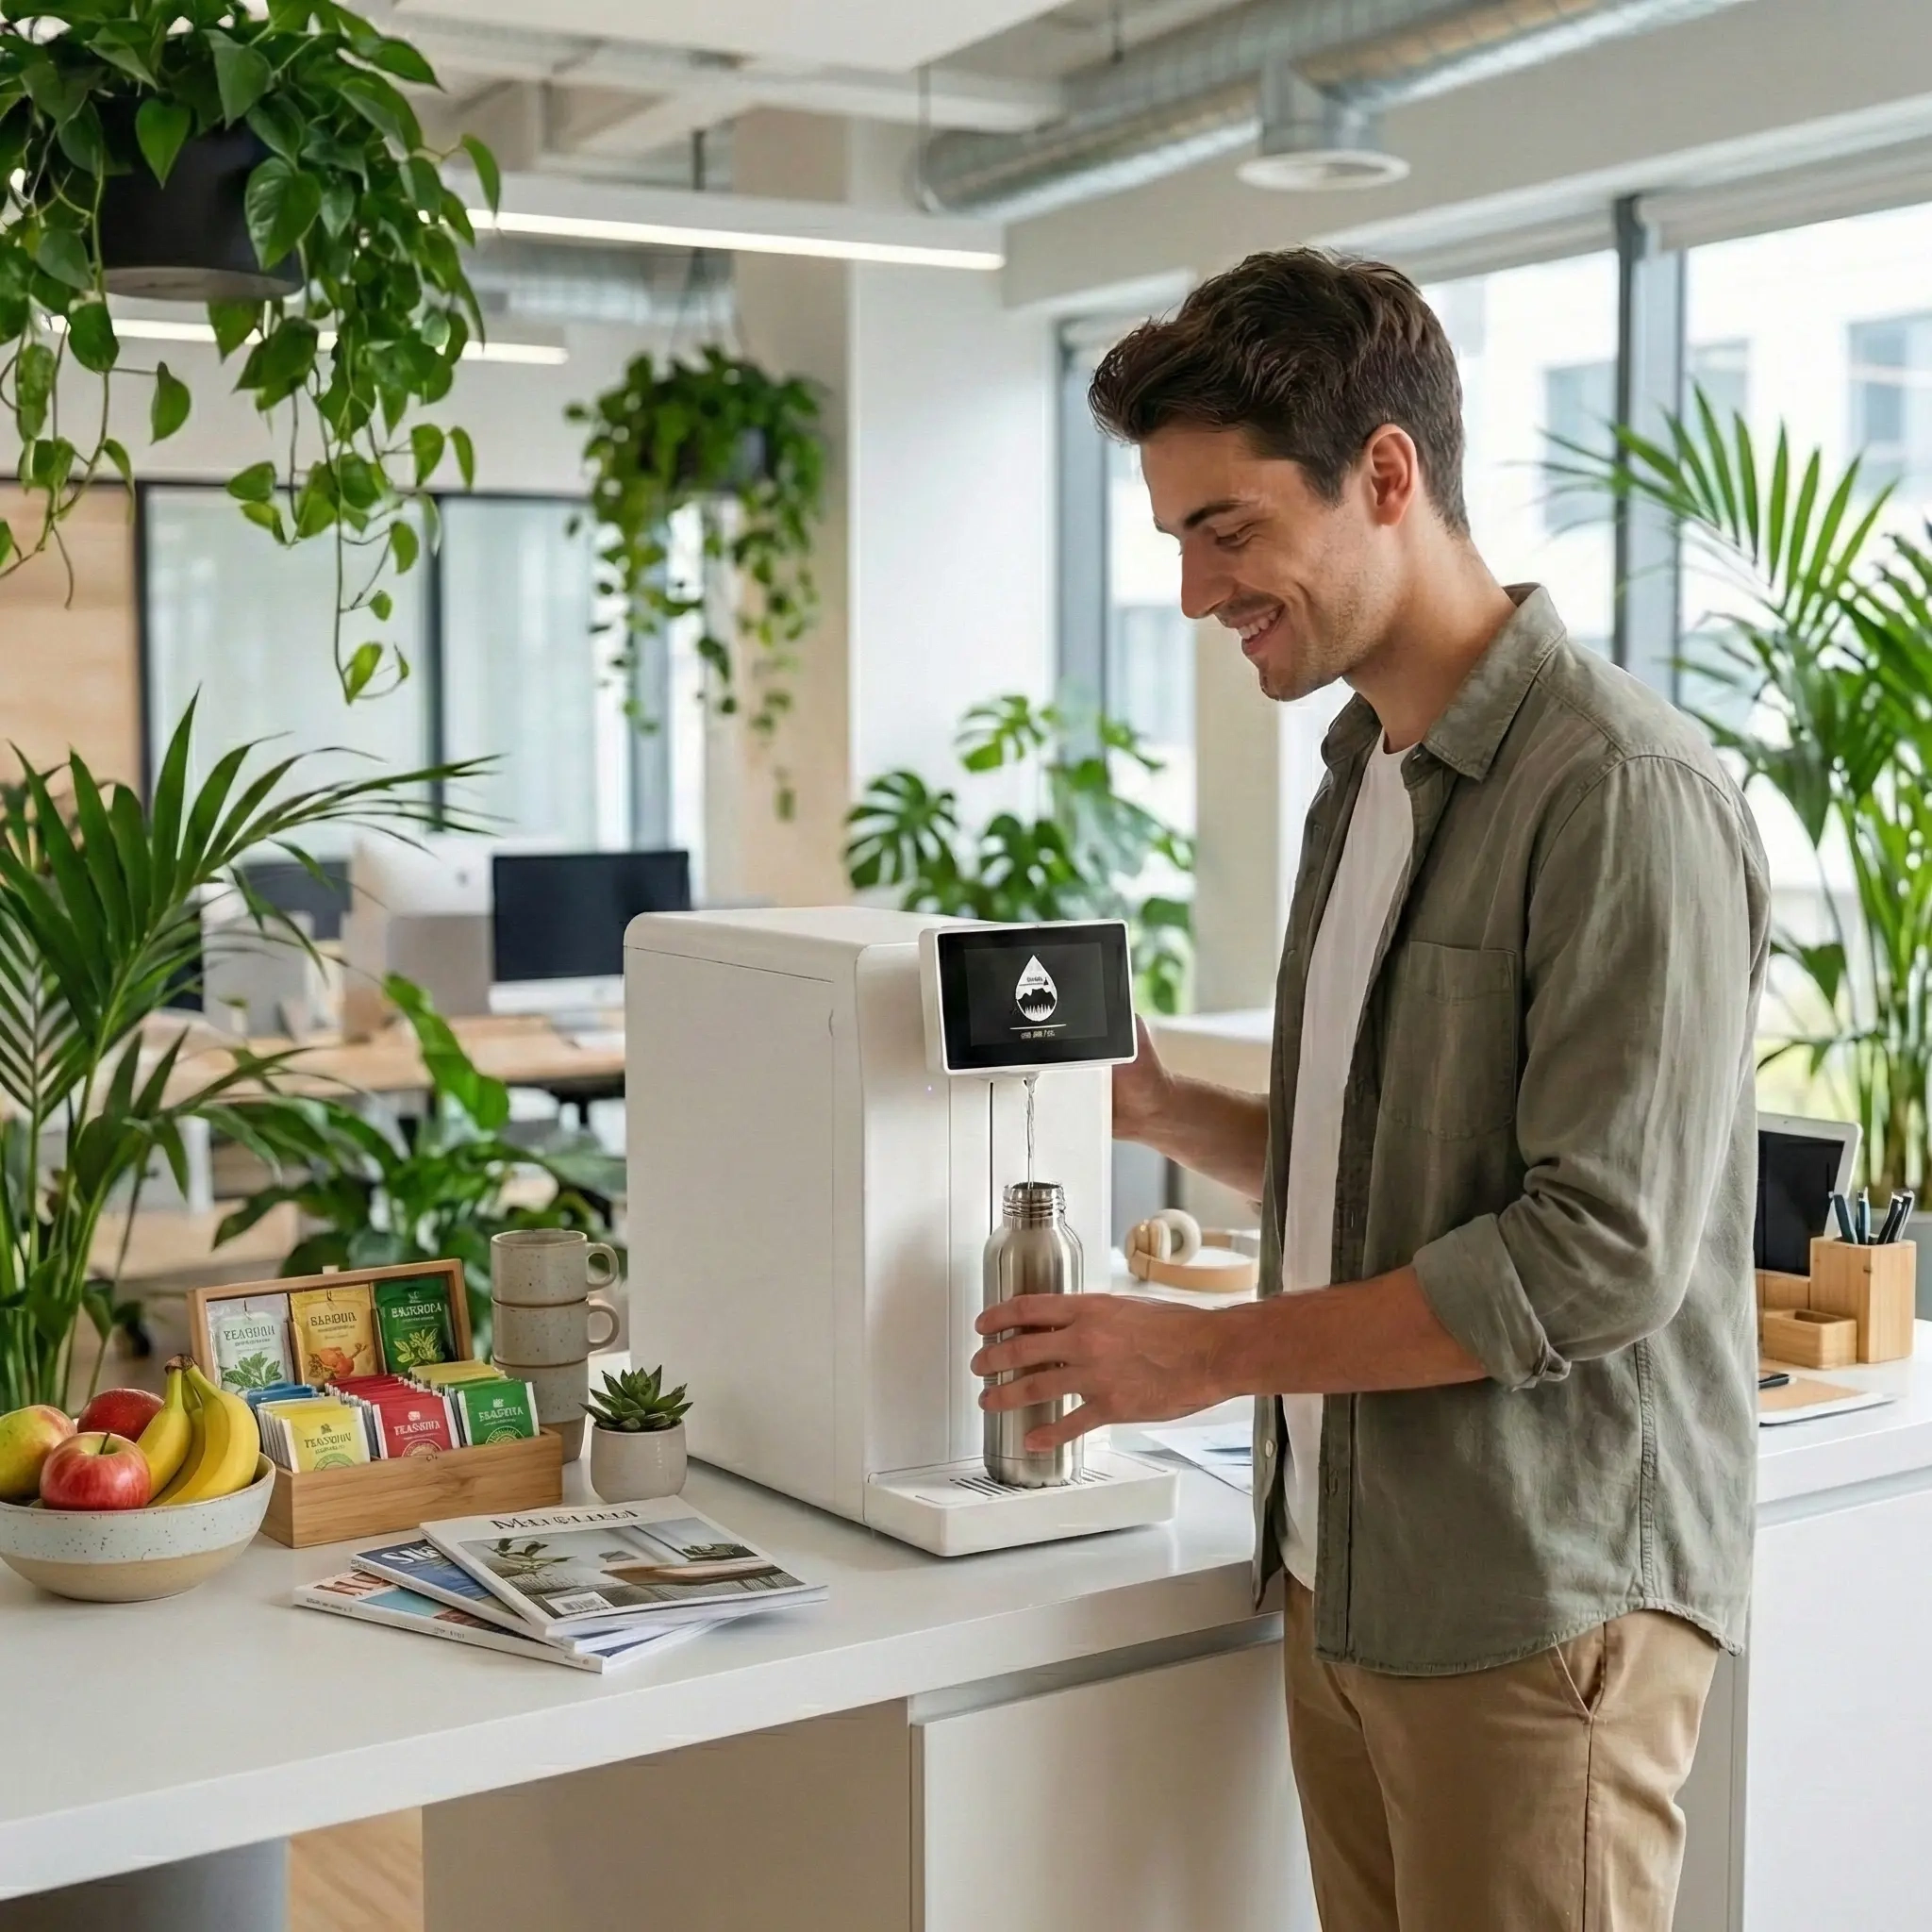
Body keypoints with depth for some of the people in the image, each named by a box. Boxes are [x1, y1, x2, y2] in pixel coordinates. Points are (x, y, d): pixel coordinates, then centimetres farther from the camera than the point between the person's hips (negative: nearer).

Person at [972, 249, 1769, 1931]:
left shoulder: (1622, 793, -17)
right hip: (1342, 1570, 8)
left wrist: (1212, 1353, -16)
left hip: (1535, 1604, -7)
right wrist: (1162, 1112, 2)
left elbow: (1599, 1253, -21)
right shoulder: (1365, 776, 11)